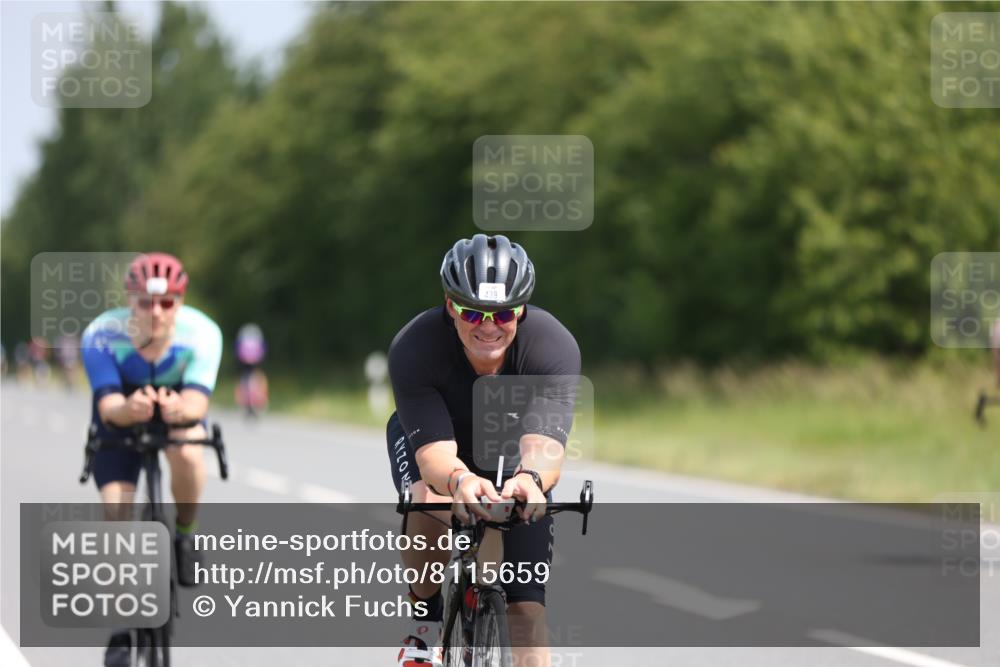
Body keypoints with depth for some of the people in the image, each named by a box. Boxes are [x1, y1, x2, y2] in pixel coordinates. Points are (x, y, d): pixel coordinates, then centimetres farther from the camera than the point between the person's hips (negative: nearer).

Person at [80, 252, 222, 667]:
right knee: (116, 509, -15)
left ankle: (185, 534, -6)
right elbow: (107, 404, -39)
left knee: (187, 452, -35)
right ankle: (120, 627, -3)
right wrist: (130, 408, -62)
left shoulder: (201, 333, -30)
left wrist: (178, 409, -64)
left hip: (178, 409, 0)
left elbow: (197, 400, -40)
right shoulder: (102, 335, -31)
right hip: (120, 419, 0)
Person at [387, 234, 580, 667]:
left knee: (527, 606, -12)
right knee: (430, 508, -34)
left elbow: (543, 444, -47)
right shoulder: (413, 349, -36)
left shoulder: (554, 347, -35)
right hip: (427, 436, -1)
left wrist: (530, 478, -71)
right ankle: (425, 622, -7)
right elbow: (434, 452, -44)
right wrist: (460, 480, -68)